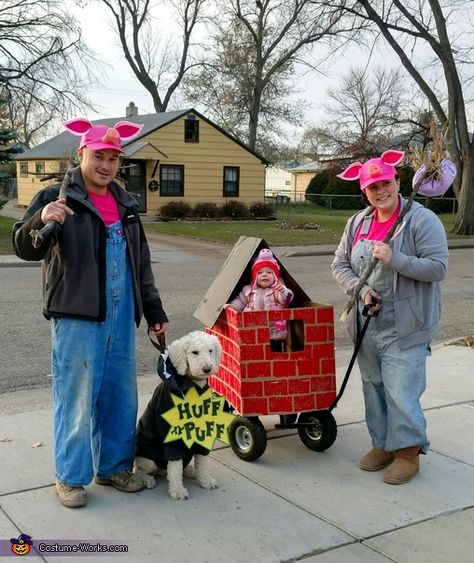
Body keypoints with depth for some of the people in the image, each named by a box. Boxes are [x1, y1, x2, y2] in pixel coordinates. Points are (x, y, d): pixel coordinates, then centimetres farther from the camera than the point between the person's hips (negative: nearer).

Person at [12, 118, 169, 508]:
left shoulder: (125, 204, 14)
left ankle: (114, 466, 28)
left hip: (121, 318, 6)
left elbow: (141, 263, 19)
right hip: (76, 318, -6)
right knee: (77, 400, 0)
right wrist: (41, 221, -33)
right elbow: (25, 249, -12)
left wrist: (154, 310, 16)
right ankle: (70, 476, 16)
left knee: (121, 396, 12)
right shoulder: (57, 198, -4)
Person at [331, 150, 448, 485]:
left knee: (402, 391, -4)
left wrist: (394, 259, -25)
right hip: (366, 325, 6)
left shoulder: (422, 220, -10)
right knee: (373, 387, 15)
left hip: (404, 328, -6)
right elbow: (340, 265, 10)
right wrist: (360, 288, -8)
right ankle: (382, 444, 31)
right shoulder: (358, 222, 7)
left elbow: (438, 268, -16)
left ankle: (407, 452, 15)